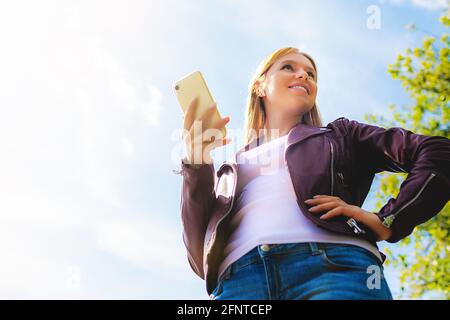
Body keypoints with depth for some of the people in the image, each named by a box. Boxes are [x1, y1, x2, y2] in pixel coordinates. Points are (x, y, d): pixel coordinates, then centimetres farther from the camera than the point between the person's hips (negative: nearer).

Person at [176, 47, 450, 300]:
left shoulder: (339, 134, 27)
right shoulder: (232, 168, 32)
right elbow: (201, 257, 17)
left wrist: (388, 222, 1)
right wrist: (196, 166, 7)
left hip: (333, 262, -1)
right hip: (238, 278, 2)